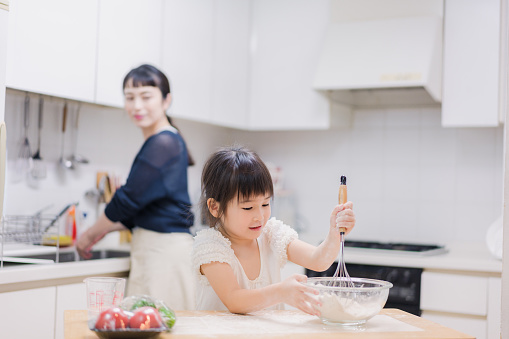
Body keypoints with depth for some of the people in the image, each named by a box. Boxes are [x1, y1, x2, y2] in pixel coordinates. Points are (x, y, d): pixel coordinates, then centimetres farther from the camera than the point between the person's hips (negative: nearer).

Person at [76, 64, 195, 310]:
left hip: (164, 250, -9)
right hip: (155, 247, 9)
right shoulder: (159, 142, 16)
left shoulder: (163, 144, -14)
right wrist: (104, 230, 17)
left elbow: (128, 201, -11)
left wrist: (90, 235, 2)